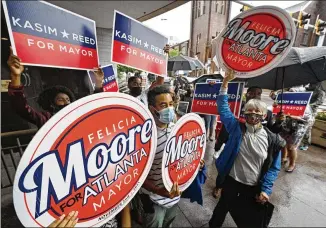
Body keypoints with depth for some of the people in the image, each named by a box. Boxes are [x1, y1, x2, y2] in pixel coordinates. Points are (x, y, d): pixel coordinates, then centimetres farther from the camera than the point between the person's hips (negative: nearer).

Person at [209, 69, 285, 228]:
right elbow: (223, 107, -12)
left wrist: (266, 189, -8)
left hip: (254, 187, 0)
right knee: (222, 207, 25)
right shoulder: (236, 128, -12)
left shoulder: (272, 140, -10)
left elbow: (274, 167, -2)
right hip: (231, 180, 0)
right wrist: (225, 83, -16)